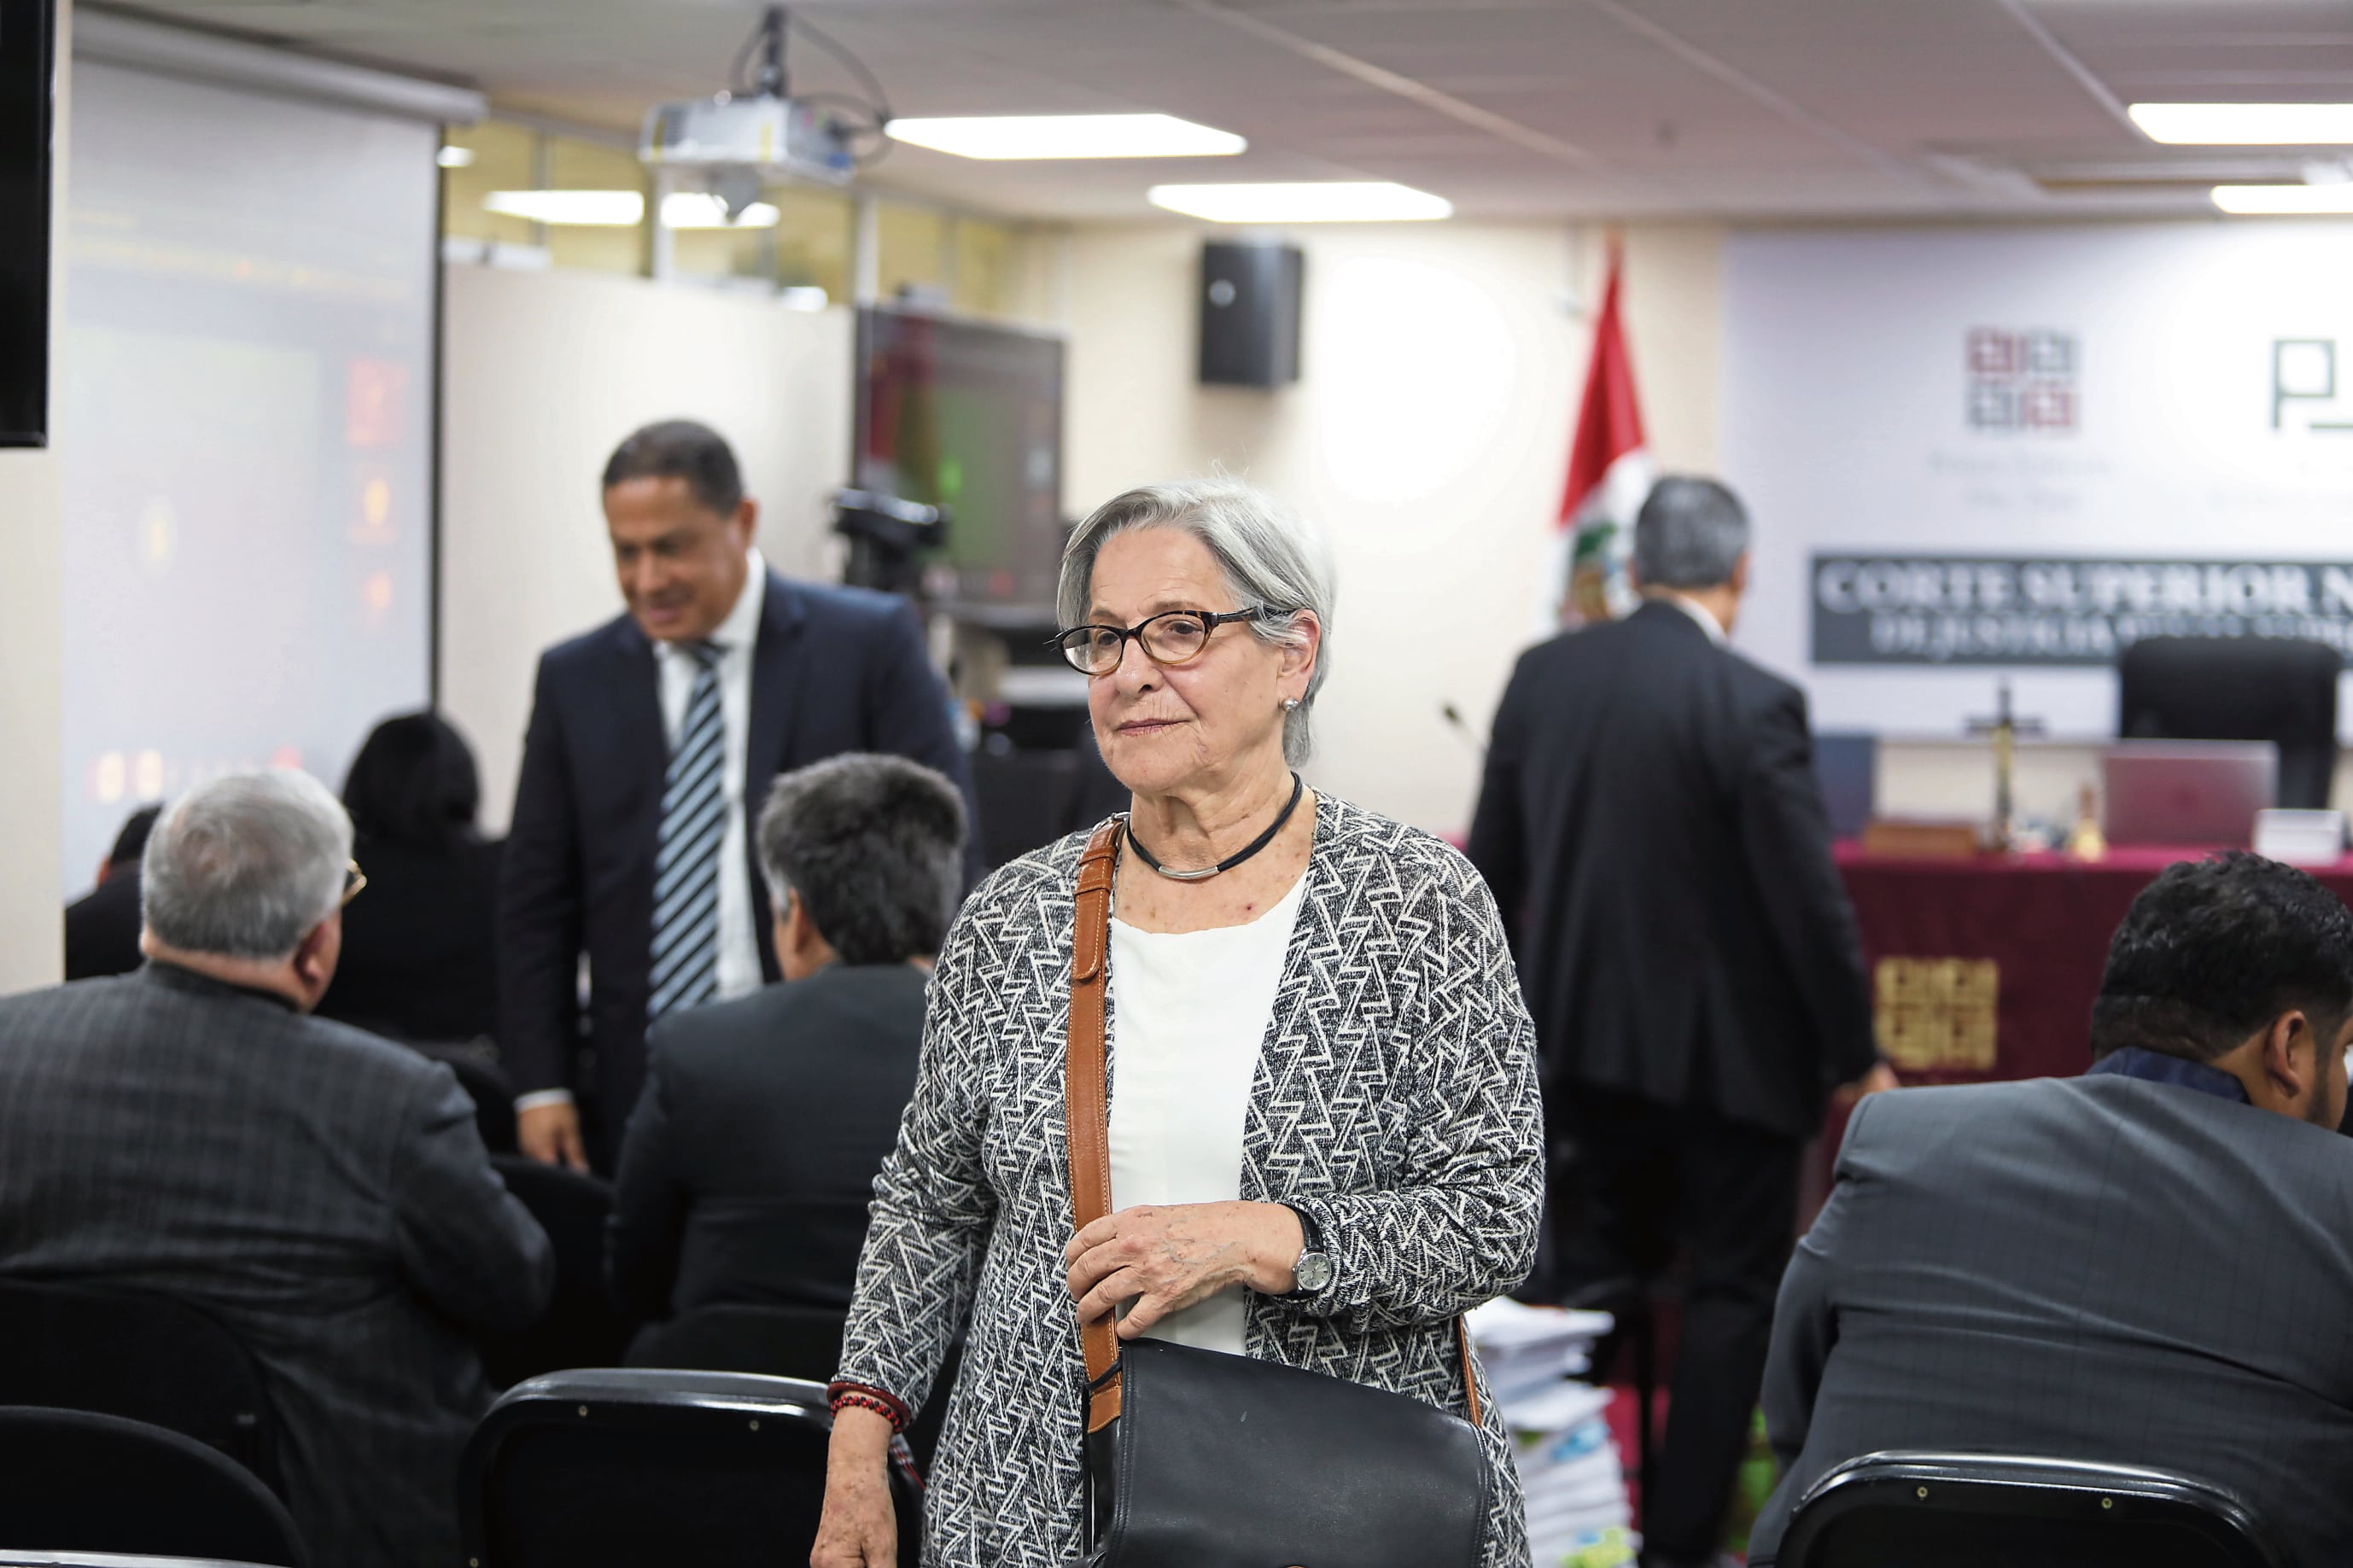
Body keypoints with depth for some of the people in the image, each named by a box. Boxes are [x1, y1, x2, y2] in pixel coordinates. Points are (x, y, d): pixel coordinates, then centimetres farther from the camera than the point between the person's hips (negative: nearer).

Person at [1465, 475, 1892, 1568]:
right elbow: (1809, 900, -16)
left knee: (1601, 1271, 20)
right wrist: (1858, 1057, -5)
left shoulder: (1542, 676, -1)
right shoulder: (1754, 706, -17)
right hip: (1727, 1053, -5)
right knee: (1736, 1291, 8)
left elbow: (1491, 863, 7)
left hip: (1582, 1037, 5)